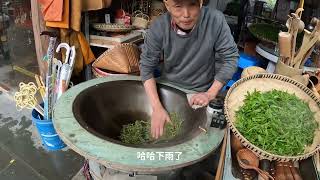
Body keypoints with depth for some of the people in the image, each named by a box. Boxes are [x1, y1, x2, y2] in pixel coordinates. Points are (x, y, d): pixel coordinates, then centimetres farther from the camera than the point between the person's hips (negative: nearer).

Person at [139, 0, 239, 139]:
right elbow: (146, 66, -14)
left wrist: (210, 94, -20)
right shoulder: (158, 27, -20)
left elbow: (230, 58, -12)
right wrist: (157, 107, -23)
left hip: (201, 94, -1)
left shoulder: (215, 21, -22)